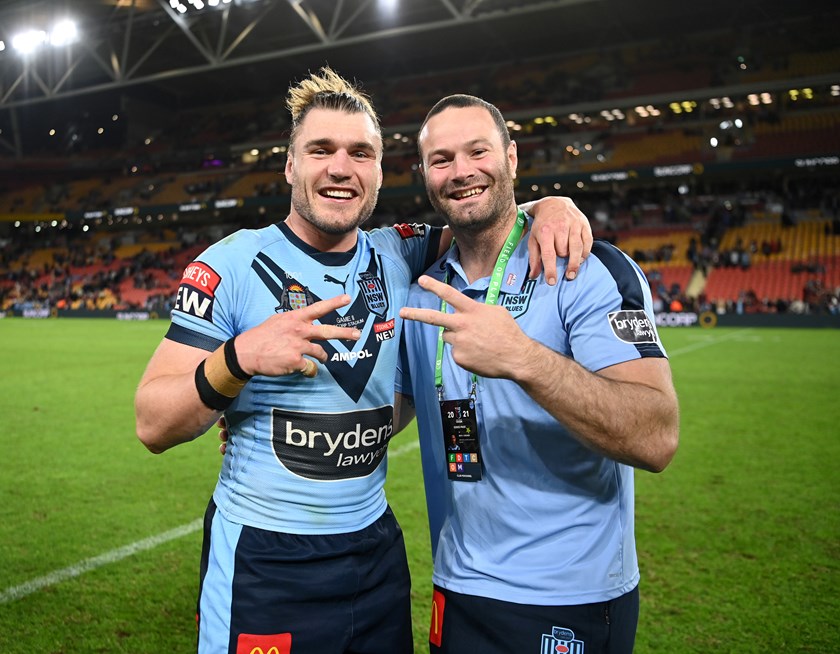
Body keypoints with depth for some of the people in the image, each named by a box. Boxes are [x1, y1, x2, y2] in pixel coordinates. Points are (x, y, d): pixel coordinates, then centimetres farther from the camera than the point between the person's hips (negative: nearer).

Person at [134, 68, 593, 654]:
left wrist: (553, 206, -10)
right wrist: (239, 359, -28)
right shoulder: (233, 266, -10)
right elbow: (154, 425, -11)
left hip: (377, 553, 4)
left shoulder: (395, 256, 1)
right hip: (263, 565, -3)